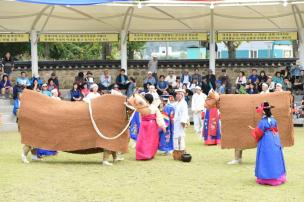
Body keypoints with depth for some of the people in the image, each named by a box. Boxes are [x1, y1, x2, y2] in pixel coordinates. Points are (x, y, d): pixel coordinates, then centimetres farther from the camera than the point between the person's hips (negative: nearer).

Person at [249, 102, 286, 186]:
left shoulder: (263, 121, -18)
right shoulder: (274, 120, 2)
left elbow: (258, 133, -10)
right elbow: (276, 130, 12)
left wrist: (253, 129, 7)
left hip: (266, 142, -6)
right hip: (274, 141, 6)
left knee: (267, 159, 0)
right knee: (275, 158, 14)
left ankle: (266, 178, 3)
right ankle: (277, 177, 22)